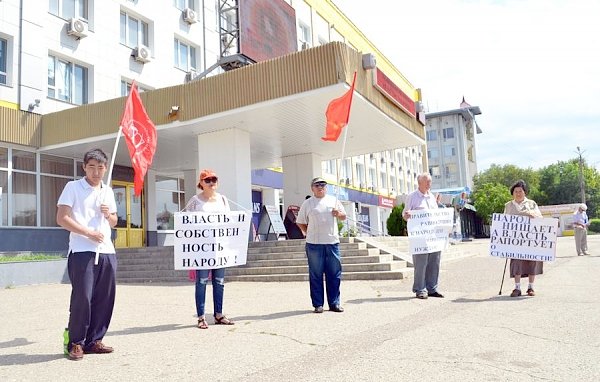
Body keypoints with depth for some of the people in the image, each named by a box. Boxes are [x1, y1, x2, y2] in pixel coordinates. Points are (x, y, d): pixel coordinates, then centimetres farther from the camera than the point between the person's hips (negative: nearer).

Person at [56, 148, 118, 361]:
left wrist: (109, 214, 1)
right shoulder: (73, 187, 0)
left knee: (105, 298, 5)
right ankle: (76, 343, 8)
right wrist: (89, 233, -15)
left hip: (107, 251, 6)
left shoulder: (108, 191, 17)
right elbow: (62, 218, -7)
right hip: (82, 251, -6)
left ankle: (94, 341, 17)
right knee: (82, 297, -6)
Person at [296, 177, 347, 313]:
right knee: (316, 275, 2)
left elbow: (344, 217, 18)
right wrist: (307, 233, -1)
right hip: (314, 244, -2)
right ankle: (318, 304, 9)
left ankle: (334, 303, 14)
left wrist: (339, 214, -3)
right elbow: (300, 222, 10)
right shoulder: (307, 203, 6)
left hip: (332, 242, 2)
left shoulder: (333, 200, 13)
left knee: (334, 274, 4)